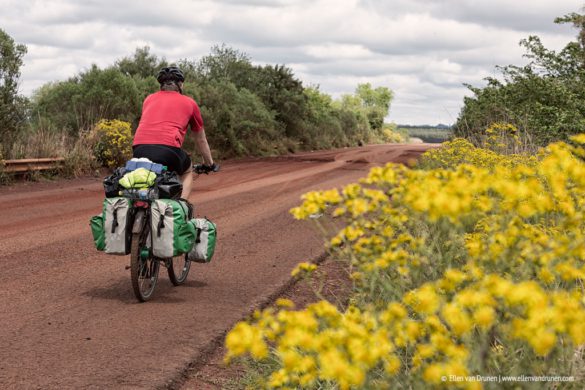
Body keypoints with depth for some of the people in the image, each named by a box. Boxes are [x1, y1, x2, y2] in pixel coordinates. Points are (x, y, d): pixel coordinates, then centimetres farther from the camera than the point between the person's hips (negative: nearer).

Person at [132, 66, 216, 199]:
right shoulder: (189, 103, 19)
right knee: (187, 171, 29)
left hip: (139, 150, 3)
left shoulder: (149, 99, 26)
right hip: (168, 149, -3)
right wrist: (209, 163, 47)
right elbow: (201, 140, 30)